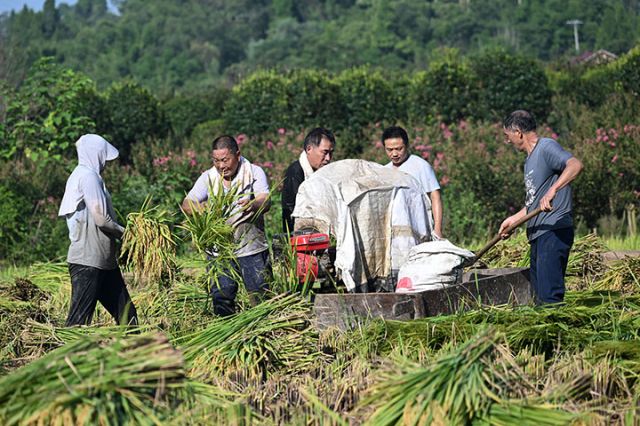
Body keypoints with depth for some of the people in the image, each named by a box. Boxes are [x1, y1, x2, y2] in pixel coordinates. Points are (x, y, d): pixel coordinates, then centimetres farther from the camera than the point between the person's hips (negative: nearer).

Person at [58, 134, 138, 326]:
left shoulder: (82, 175, 18)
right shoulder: (88, 176, -12)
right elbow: (101, 219, -19)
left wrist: (122, 232, 10)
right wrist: (126, 233, -3)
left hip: (102, 260, 10)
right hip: (87, 261, -10)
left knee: (125, 313, 12)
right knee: (80, 318, -7)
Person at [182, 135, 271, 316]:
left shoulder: (254, 172, -2)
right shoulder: (208, 177, 5)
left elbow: (265, 202, -17)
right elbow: (186, 204, -4)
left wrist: (252, 204, -42)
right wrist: (201, 208, -28)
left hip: (251, 248, -2)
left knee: (262, 296, 2)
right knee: (221, 297, 4)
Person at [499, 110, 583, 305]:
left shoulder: (546, 147, -8)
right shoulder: (530, 160, 23)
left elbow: (575, 165, -27)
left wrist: (552, 190, -37)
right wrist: (513, 219, 29)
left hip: (554, 231, -10)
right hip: (538, 234, 10)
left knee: (550, 296, -15)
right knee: (540, 296, 10)